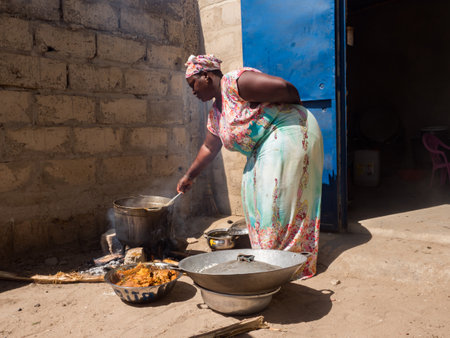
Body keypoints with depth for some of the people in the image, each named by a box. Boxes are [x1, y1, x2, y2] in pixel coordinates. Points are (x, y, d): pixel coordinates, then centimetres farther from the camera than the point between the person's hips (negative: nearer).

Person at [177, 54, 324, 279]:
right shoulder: (215, 113, 14)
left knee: (278, 198, -9)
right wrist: (189, 176, 26)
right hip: (265, 148, 10)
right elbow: (209, 148, 23)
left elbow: (284, 87, -22)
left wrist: (294, 108, -3)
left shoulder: (235, 82, -16)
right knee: (255, 193, 9)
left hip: (288, 132, -10)